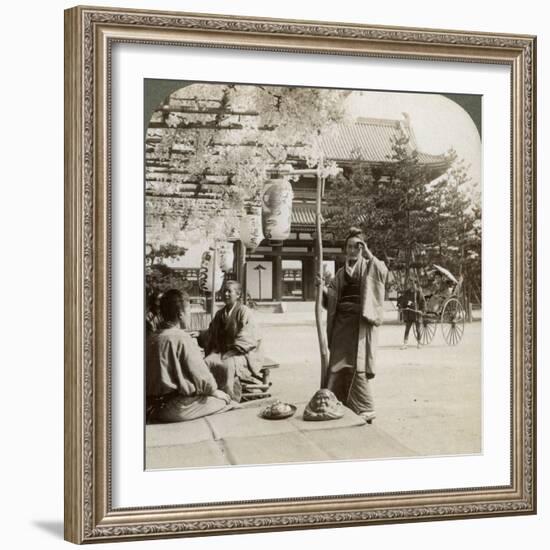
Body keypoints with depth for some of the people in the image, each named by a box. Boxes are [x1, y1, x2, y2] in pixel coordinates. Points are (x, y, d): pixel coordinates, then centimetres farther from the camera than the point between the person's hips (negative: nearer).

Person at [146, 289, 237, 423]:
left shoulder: (151, 338, 7)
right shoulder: (182, 338, -15)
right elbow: (201, 375, -12)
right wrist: (214, 391, 7)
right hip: (175, 409, -8)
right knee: (224, 400, 4)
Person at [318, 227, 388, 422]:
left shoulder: (369, 267, 4)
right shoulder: (341, 273, 19)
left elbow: (383, 272, -18)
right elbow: (330, 297, 15)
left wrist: (368, 254, -20)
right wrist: (321, 288, -4)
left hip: (361, 323, -5)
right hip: (342, 322, 5)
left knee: (358, 366, -10)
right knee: (339, 365, 3)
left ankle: (365, 408, -5)